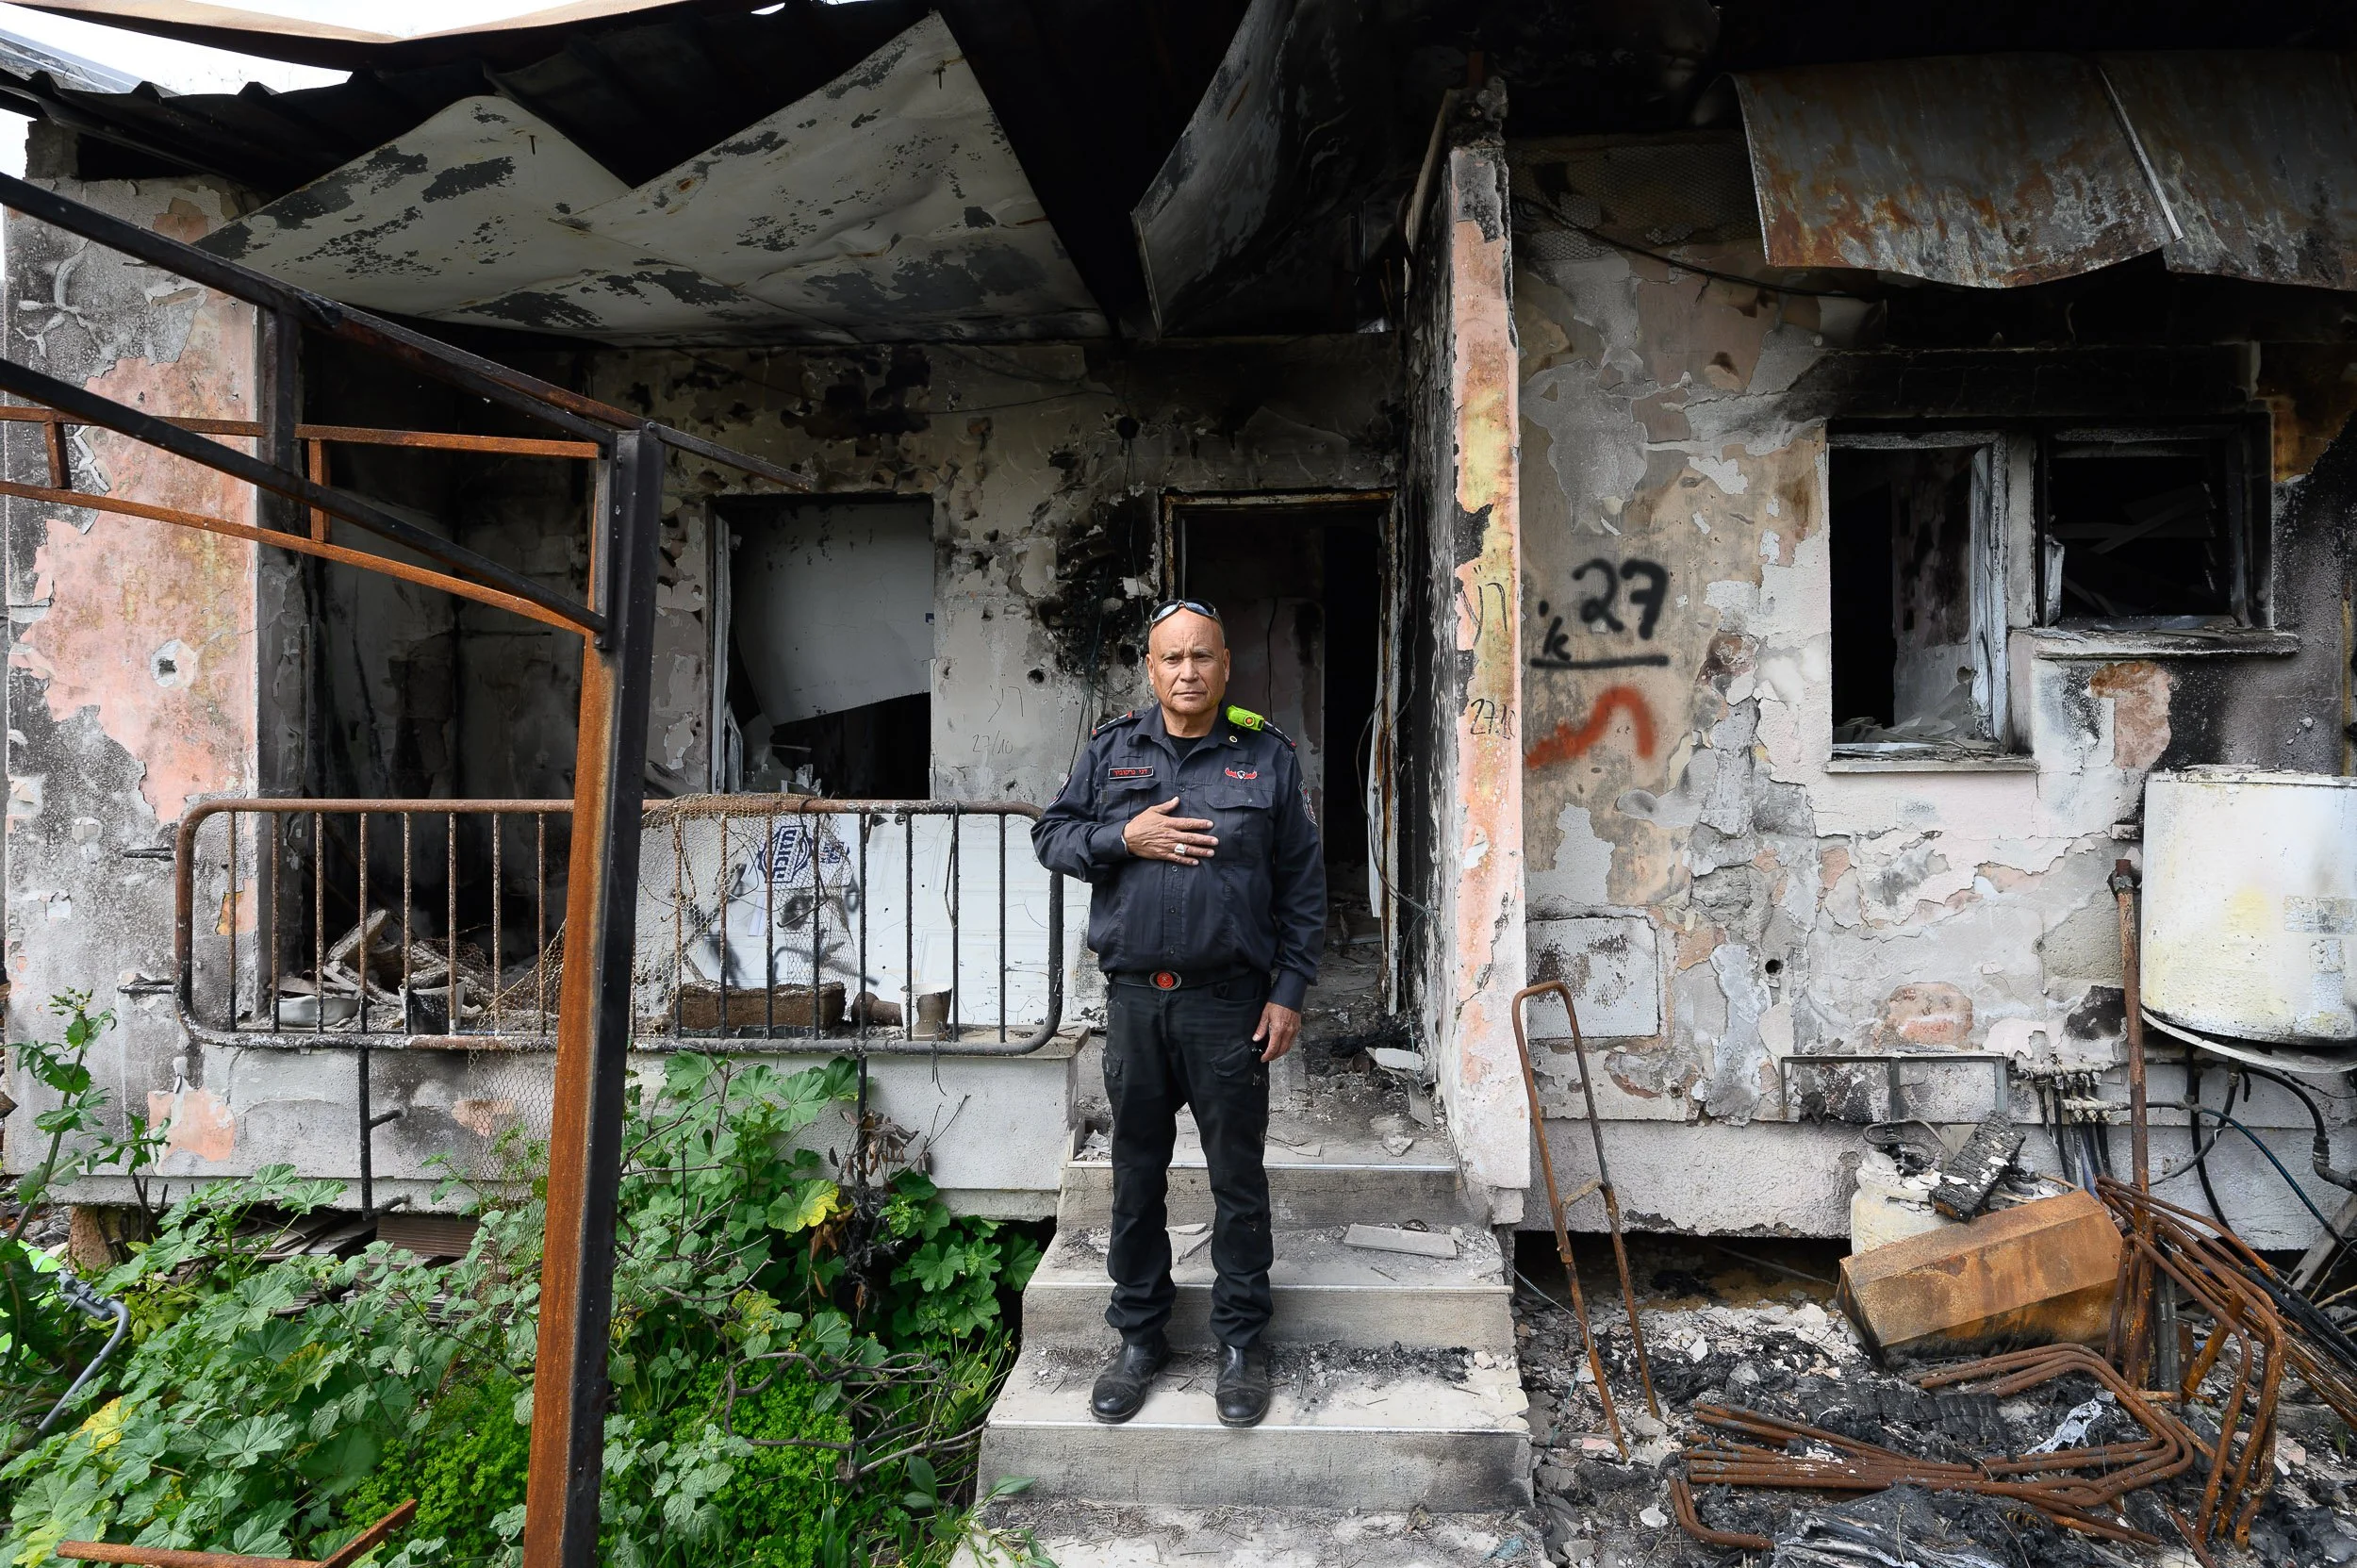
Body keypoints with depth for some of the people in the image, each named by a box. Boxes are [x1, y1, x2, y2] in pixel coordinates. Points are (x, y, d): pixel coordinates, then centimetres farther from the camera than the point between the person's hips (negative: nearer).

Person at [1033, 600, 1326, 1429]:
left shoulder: (1267, 754, 1)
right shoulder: (1112, 748, 6)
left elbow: (1303, 883, 2)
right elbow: (1051, 834, 8)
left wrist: (1289, 990, -4)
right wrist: (1123, 839, -11)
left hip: (1229, 1001, -2)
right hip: (1134, 997, 2)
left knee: (1238, 1177, 7)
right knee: (1137, 1173, 13)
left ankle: (1243, 1343, 24)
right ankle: (1139, 1337, 29)